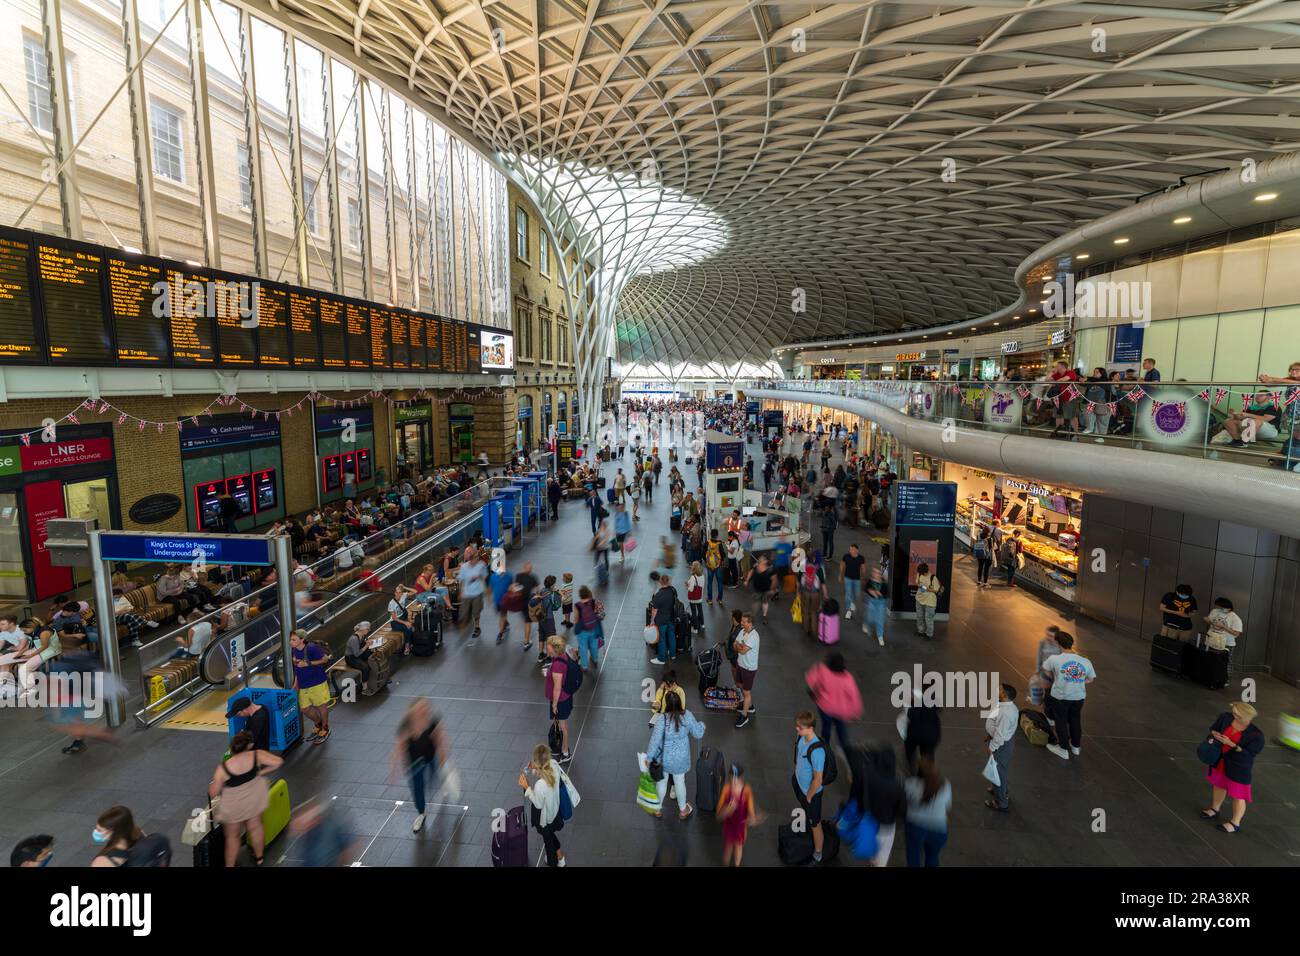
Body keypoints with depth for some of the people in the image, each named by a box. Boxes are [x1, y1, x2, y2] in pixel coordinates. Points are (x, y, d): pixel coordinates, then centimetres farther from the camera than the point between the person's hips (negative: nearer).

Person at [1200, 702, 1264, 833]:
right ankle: (1215, 809, 47)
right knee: (1218, 784, 25)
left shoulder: (1256, 735, -27)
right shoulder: (1226, 717, -14)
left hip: (1239, 767, -6)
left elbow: (1249, 754, -23)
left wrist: (1231, 744, -30)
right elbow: (1214, 729, 5)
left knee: (1237, 794, 8)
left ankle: (1235, 823, 28)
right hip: (1220, 760, 6)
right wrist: (1214, 735, -15)